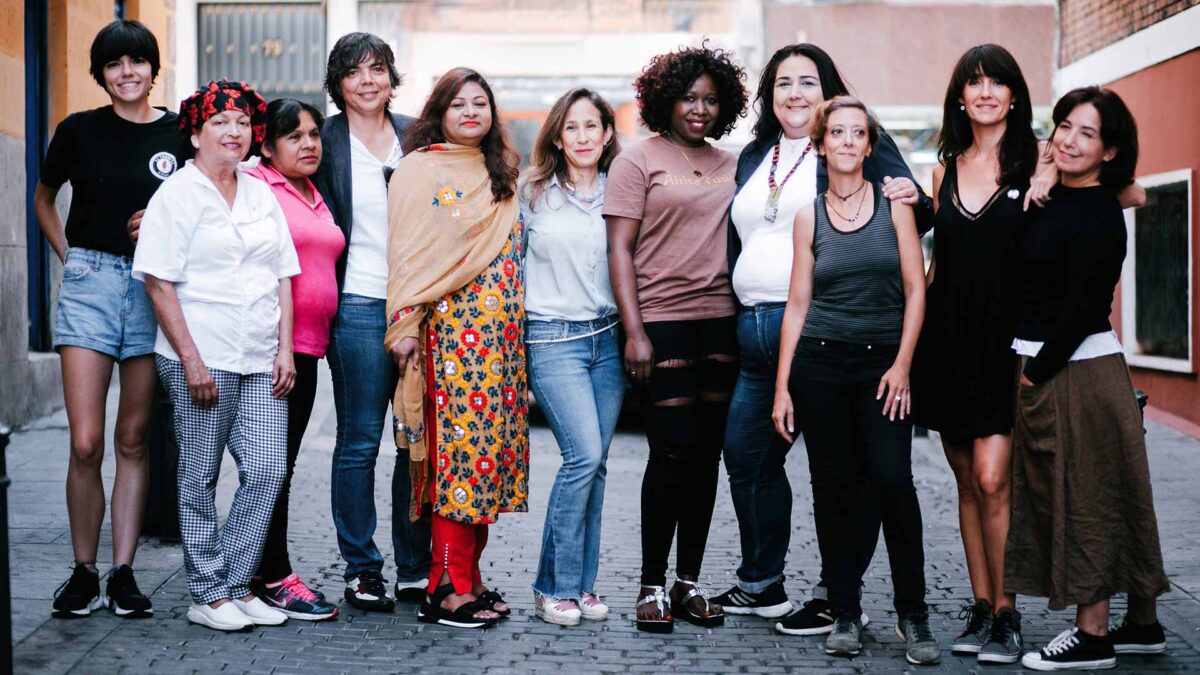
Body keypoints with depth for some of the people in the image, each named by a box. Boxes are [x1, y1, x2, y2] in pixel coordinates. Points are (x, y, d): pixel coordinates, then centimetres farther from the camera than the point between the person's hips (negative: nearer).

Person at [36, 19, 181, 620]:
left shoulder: (178, 134, 3)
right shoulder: (79, 131, 4)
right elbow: (44, 198, 20)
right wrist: (68, 257, 9)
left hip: (153, 288, 1)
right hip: (89, 284, 0)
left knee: (133, 441, 5)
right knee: (86, 443, -7)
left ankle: (123, 573, 12)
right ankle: (83, 573, 7)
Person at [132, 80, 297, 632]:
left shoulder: (262, 196, 16)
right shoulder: (177, 194, -2)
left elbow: (283, 277, 17)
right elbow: (159, 282, -7)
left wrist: (284, 350, 6)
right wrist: (191, 359, -13)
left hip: (260, 359, 5)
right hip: (201, 358, -5)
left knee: (267, 471, 0)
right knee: (200, 478, 2)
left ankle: (237, 586, 12)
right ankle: (207, 595, 10)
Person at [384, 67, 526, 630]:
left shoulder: (500, 176, 19)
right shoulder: (419, 170, 0)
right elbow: (407, 252, -7)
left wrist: (520, 323, 15)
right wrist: (404, 326, -14)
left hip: (501, 332, 6)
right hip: (450, 328, -6)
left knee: (486, 446, 5)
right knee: (459, 442, -9)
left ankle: (468, 578, 12)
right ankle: (448, 589, -6)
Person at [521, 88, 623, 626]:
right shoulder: (532, 193, 2)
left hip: (607, 337, 3)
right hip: (552, 338, -3)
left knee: (593, 463, 4)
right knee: (584, 456, -15)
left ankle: (582, 584, 14)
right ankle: (553, 586, -4)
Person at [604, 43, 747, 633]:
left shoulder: (730, 166, 14)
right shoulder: (638, 161, 1)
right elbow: (619, 251, -4)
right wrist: (634, 331, -11)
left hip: (720, 322, 5)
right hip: (662, 321, -5)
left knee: (707, 455, 6)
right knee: (673, 453, -7)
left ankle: (690, 582, 14)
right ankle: (652, 586, 3)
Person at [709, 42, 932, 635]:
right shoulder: (753, 158, 19)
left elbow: (907, 214, -3)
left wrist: (914, 202, -25)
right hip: (755, 326, 7)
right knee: (746, 455, 12)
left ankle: (837, 595, 7)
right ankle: (761, 584, 26)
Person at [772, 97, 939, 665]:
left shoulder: (894, 204, 3)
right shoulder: (809, 216, 7)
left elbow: (915, 290, 1)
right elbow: (797, 304, 7)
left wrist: (902, 365, -8)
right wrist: (782, 387, 3)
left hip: (883, 363, -2)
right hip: (819, 362, 2)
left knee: (893, 480, -13)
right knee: (833, 488, 3)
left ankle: (912, 615, -3)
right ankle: (845, 613, 13)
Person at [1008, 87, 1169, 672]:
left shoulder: (1097, 216, -16)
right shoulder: (1055, 200, 10)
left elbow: (1081, 308, -19)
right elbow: (1034, 289, 17)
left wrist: (1034, 373, -14)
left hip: (1078, 374, -9)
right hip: (1041, 369, 9)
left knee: (1083, 498, -1)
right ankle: (1142, 624, 25)